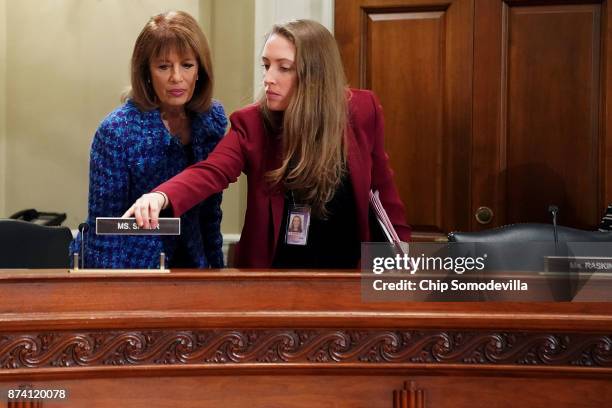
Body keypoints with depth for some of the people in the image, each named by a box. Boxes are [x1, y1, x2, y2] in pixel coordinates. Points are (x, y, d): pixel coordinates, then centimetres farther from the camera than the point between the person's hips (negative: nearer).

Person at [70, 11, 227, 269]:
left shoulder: (213, 119, -5)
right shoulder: (117, 131, -20)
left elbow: (210, 206, 6)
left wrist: (216, 264, 6)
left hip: (188, 262, 5)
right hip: (127, 266, -5)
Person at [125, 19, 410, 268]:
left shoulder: (362, 111, -8)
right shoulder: (251, 123, -12)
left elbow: (381, 184, 5)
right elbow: (211, 172, -27)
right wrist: (161, 197, -46)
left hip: (345, 270, 1)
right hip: (273, 269, -1)